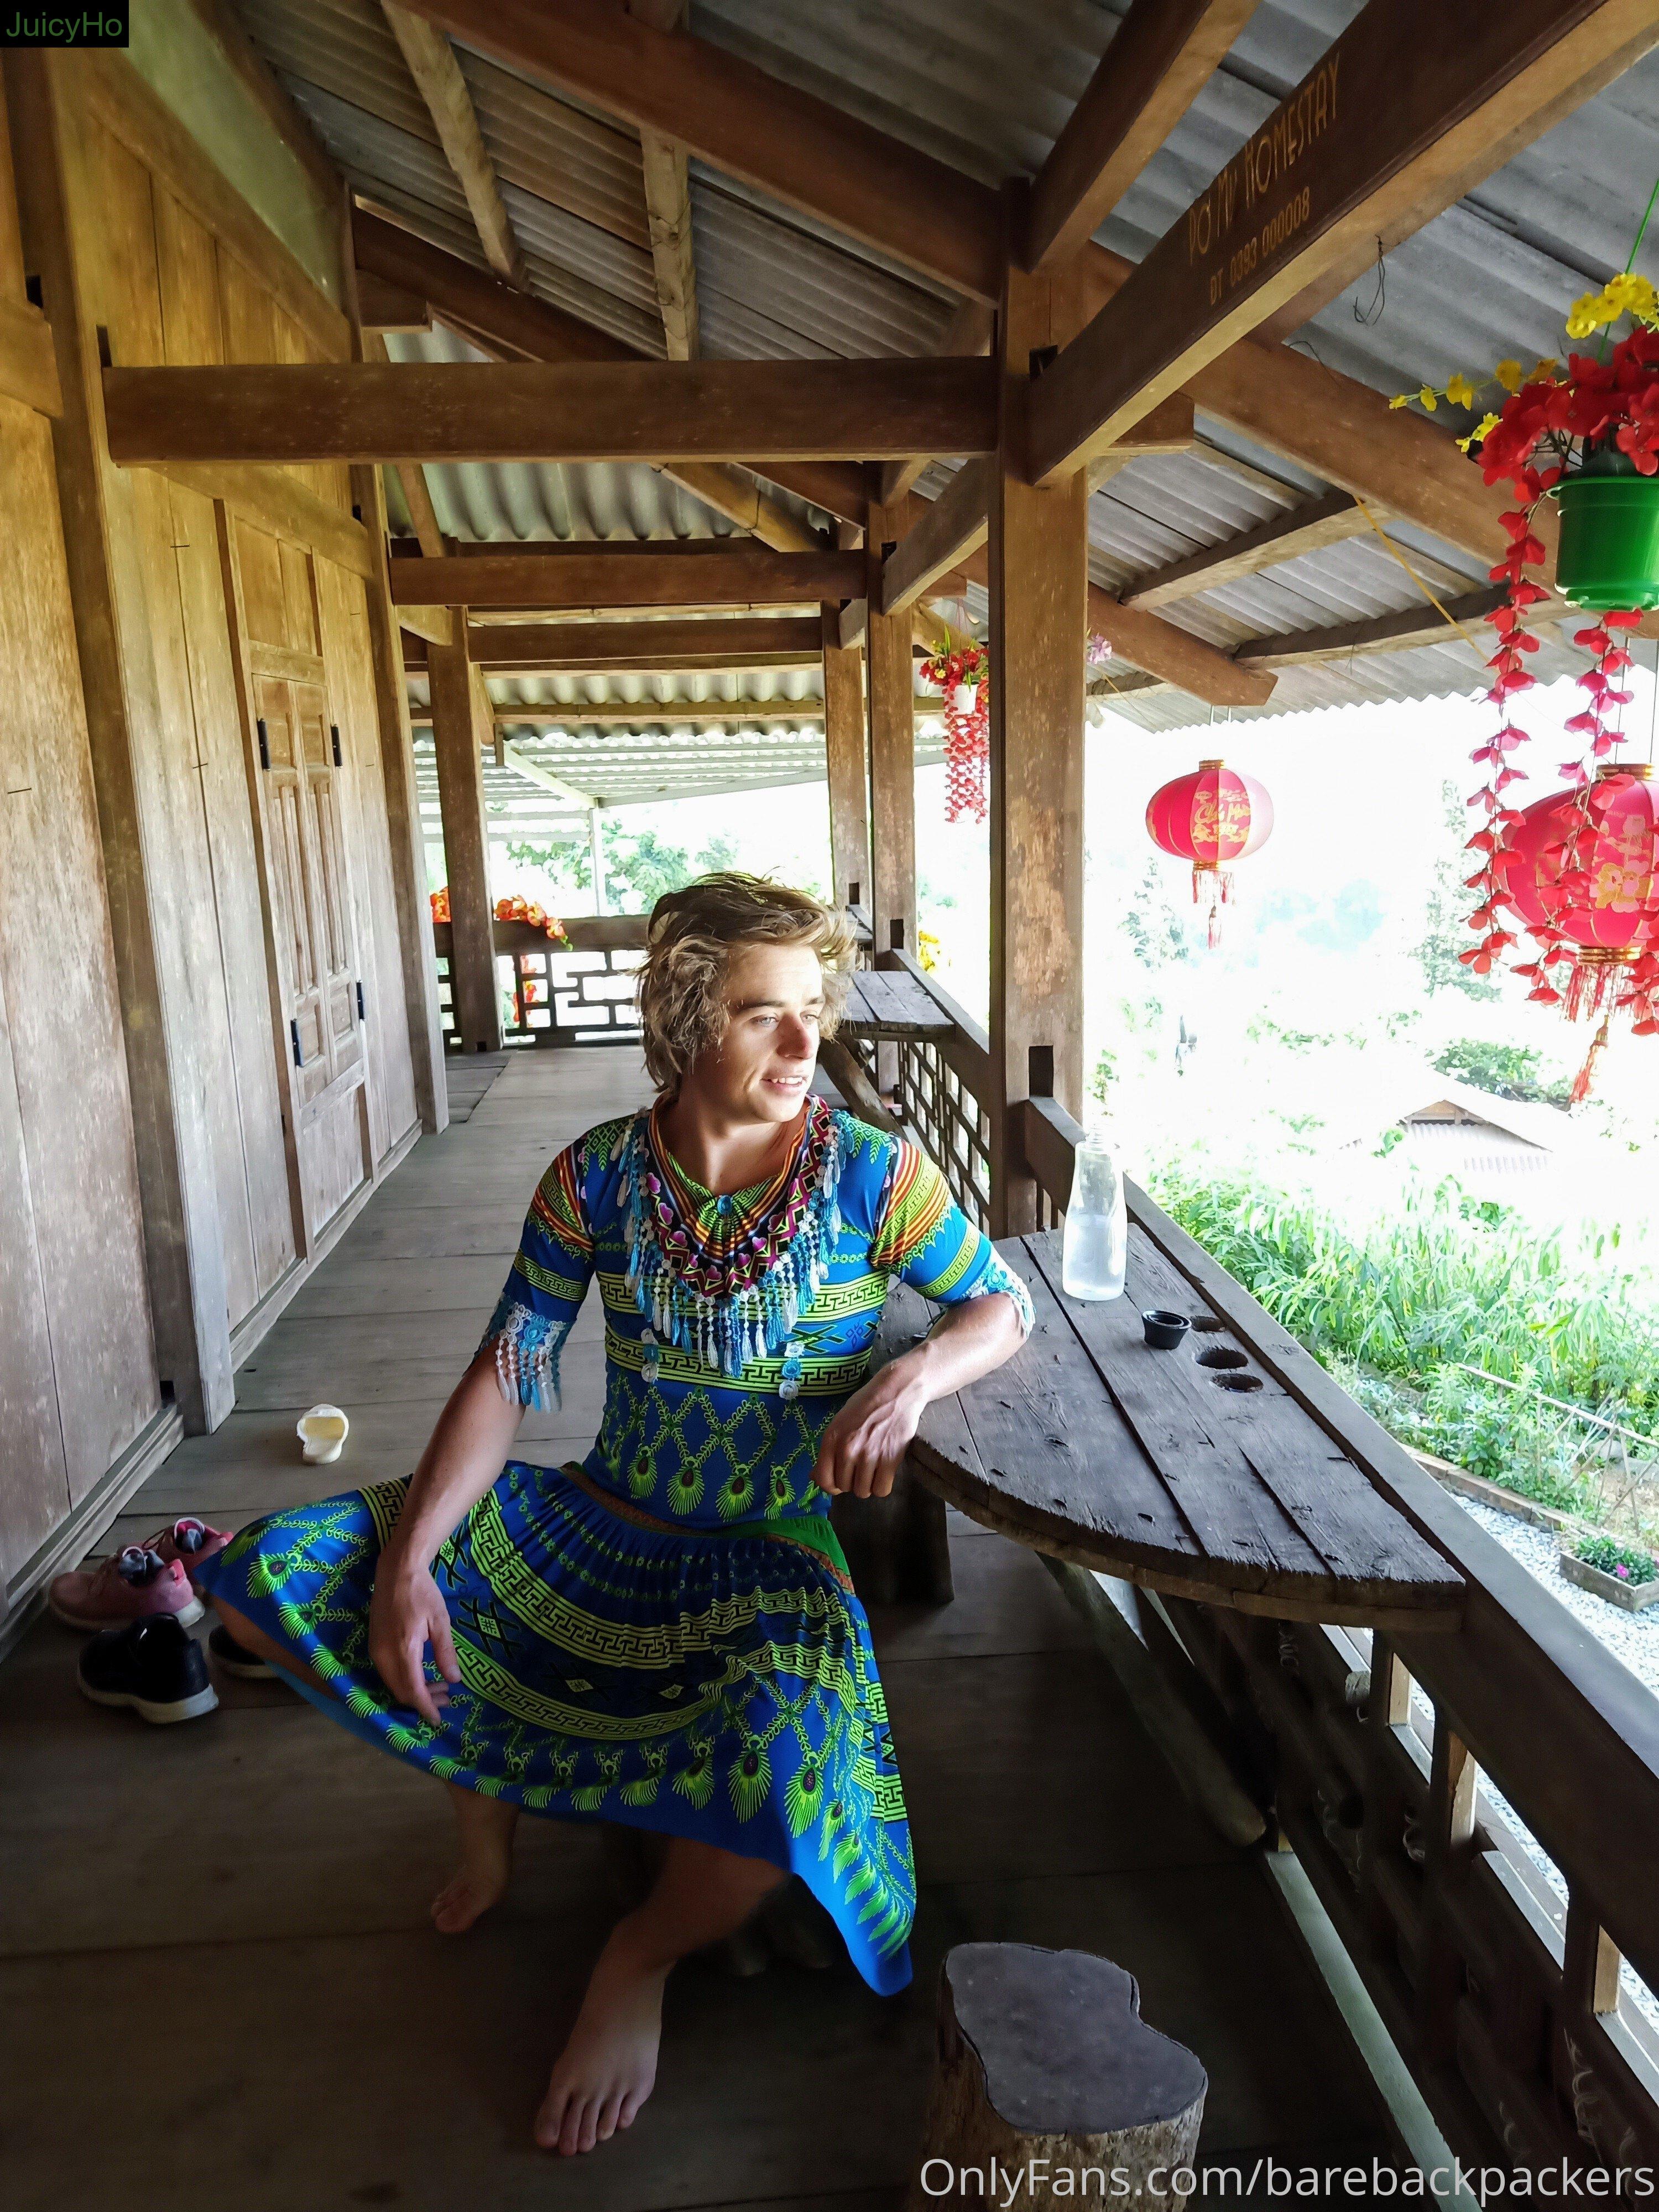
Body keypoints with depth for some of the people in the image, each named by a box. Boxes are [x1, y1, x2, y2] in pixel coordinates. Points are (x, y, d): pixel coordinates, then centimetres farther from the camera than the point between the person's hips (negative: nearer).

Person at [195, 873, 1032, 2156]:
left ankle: (641, 1964, 2)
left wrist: (914, 1376, -25)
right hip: (599, 1524, 3)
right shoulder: (599, 1177, -9)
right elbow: (508, 1376, -7)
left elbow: (1005, 1309, -3)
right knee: (271, 1579, -9)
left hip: (768, 1559, -2)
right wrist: (410, 1558, -18)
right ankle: (488, 1781, 15)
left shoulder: (871, 1174, -13)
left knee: (789, 1778, -36)